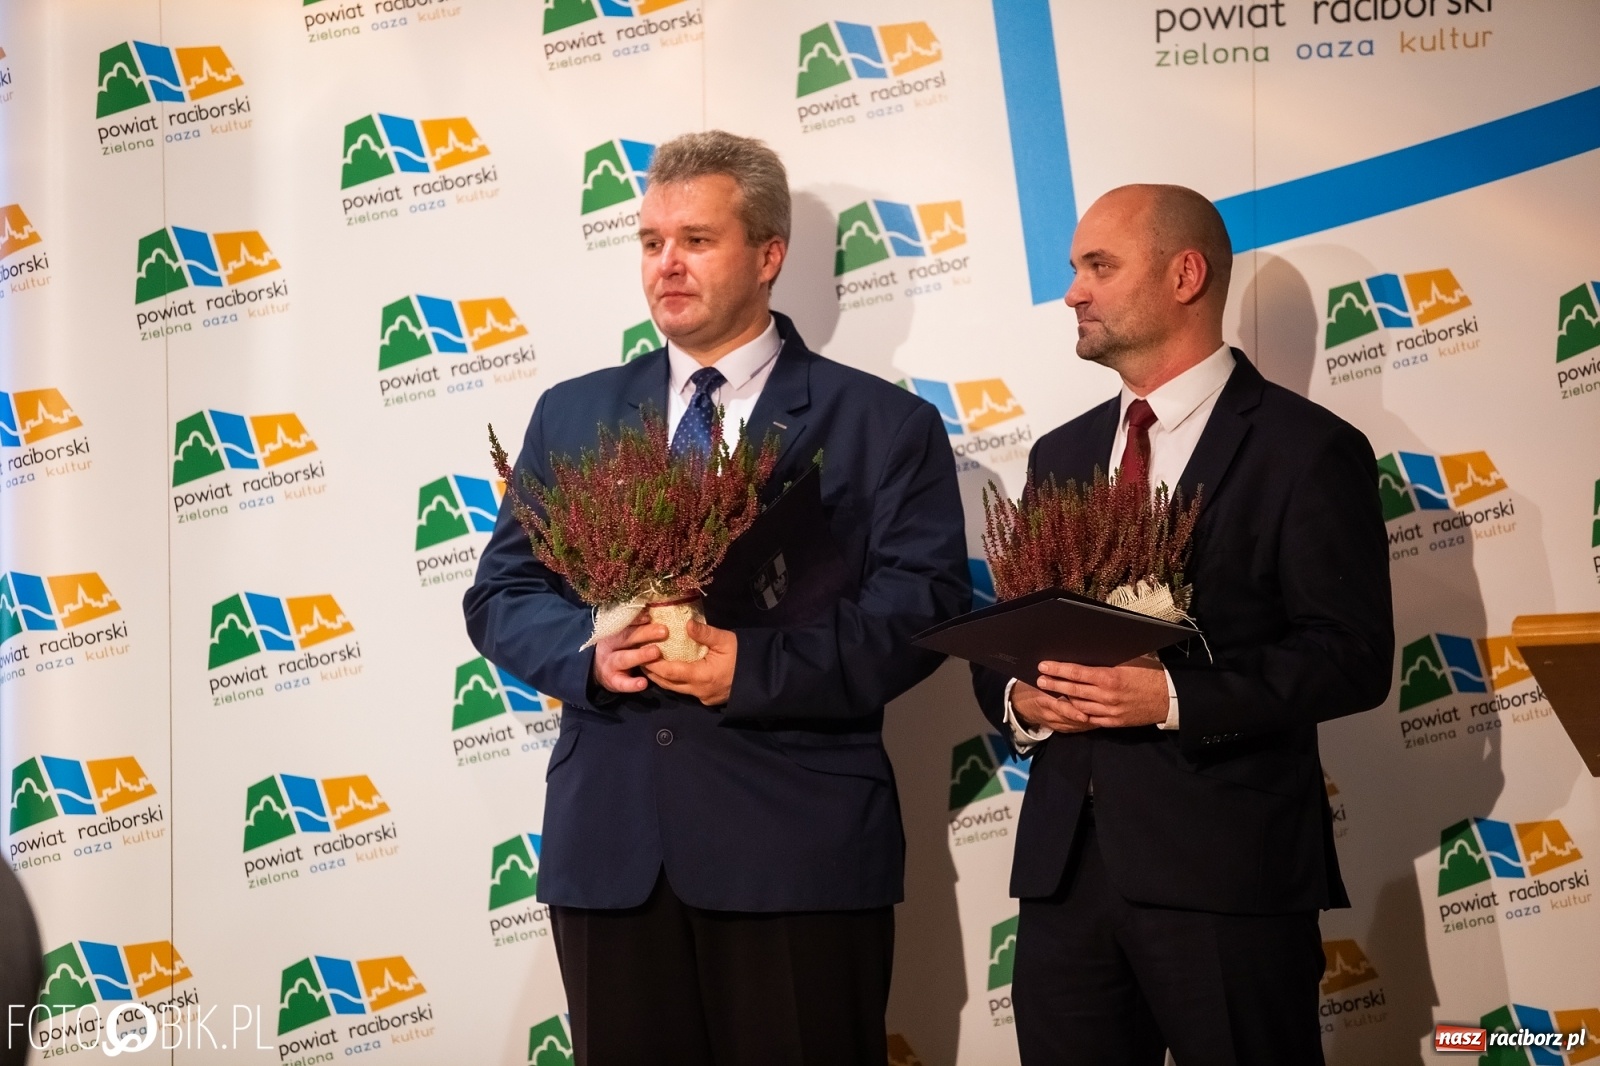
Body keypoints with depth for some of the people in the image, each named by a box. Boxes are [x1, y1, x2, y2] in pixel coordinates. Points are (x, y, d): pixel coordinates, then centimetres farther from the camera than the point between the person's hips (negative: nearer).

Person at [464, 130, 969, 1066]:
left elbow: (923, 605, -7)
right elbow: (501, 594, 12)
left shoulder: (885, 425, 3)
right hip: (609, 843, 4)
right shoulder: (573, 414, 15)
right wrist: (587, 649, -10)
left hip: (798, 849, -3)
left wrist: (753, 665, -20)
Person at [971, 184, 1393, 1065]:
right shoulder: (1062, 455, 17)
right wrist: (1016, 698, -5)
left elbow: (1352, 657, -11)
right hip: (1064, 859, 6)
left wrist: (1174, 698, -21)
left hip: (1228, 867, -5)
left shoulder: (1308, 450, -4)